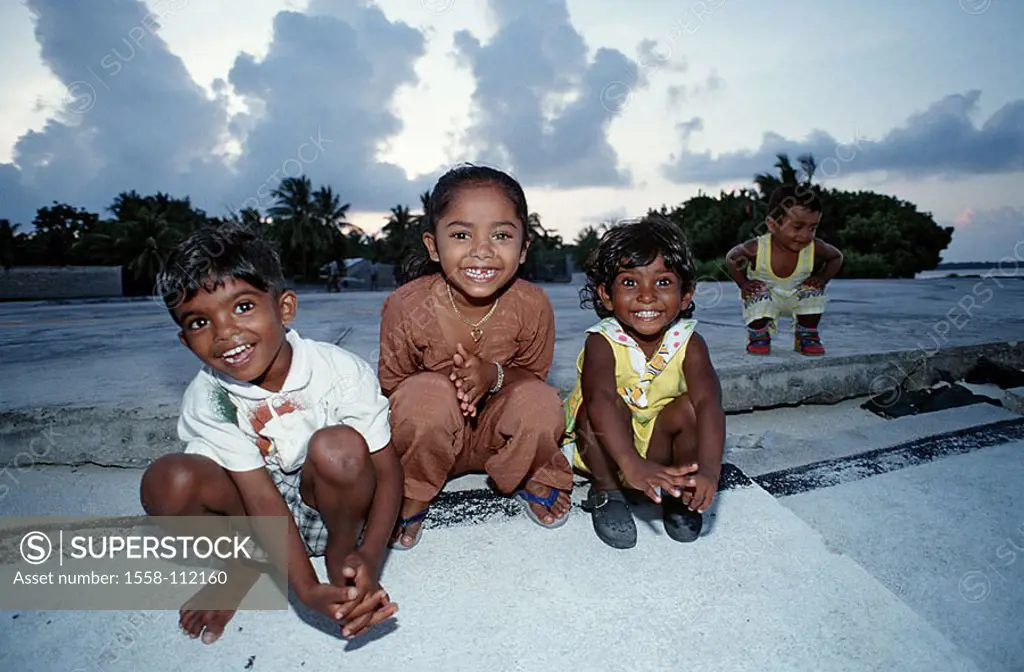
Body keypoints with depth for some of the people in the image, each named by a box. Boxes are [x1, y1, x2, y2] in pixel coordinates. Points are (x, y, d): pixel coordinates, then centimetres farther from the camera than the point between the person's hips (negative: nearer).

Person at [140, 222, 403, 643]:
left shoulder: (343, 372, -22)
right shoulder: (208, 400, -16)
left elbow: (387, 471, -18)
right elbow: (264, 500, -21)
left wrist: (369, 556, -32)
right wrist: (306, 590, -30)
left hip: (333, 506, -1)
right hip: (256, 509, 2)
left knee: (337, 447, -33)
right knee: (167, 481, -23)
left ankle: (340, 557, -4)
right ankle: (242, 566, 6)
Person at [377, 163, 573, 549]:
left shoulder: (532, 305, -18)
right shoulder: (406, 306, -22)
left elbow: (535, 372, -3)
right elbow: (390, 382, -10)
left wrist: (494, 375, -27)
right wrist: (447, 385, -30)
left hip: (498, 432, 2)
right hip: (431, 437, -1)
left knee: (540, 402, -29)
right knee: (426, 394, -34)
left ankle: (535, 482, 8)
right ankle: (409, 499, -4)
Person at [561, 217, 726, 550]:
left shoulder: (688, 343, -16)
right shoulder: (602, 342, -23)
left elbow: (709, 403, -30)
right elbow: (601, 400, -40)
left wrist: (709, 469, -46)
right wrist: (632, 465, -55)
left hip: (659, 446, 2)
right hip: (602, 449, -2)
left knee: (687, 407, -25)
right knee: (604, 405, -32)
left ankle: (680, 492, -3)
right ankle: (607, 492, -10)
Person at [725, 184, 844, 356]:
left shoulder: (815, 249, -24)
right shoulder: (757, 248, -31)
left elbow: (837, 257, -1)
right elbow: (731, 258, -12)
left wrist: (822, 278, -15)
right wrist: (743, 283, -20)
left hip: (796, 298, 3)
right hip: (763, 300, -3)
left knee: (813, 289, -22)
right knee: (758, 292, -33)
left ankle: (807, 336, 2)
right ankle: (758, 335, -6)